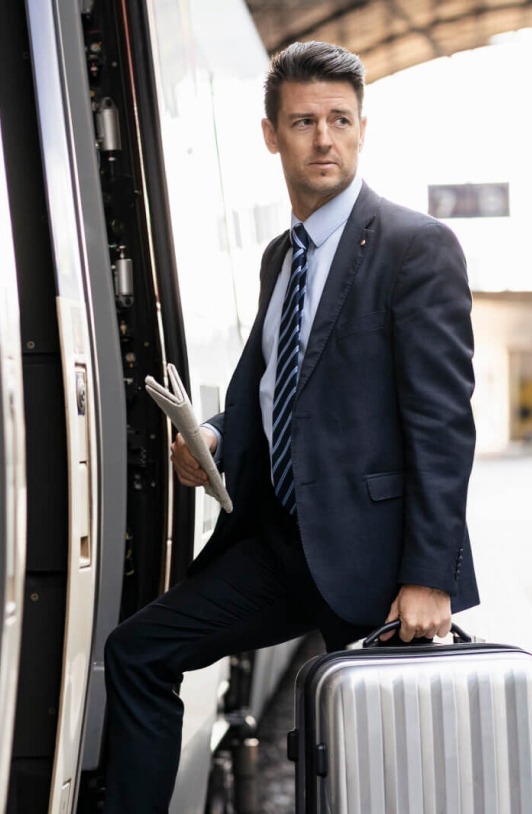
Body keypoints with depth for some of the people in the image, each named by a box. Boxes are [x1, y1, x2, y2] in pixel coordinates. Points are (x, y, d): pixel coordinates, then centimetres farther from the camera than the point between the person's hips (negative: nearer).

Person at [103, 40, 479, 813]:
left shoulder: (417, 247, -10)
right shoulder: (280, 257, 15)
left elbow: (442, 420, -15)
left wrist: (429, 577, -20)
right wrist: (214, 436, 0)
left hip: (367, 543, -7)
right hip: (282, 539, 7)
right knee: (137, 651, 2)